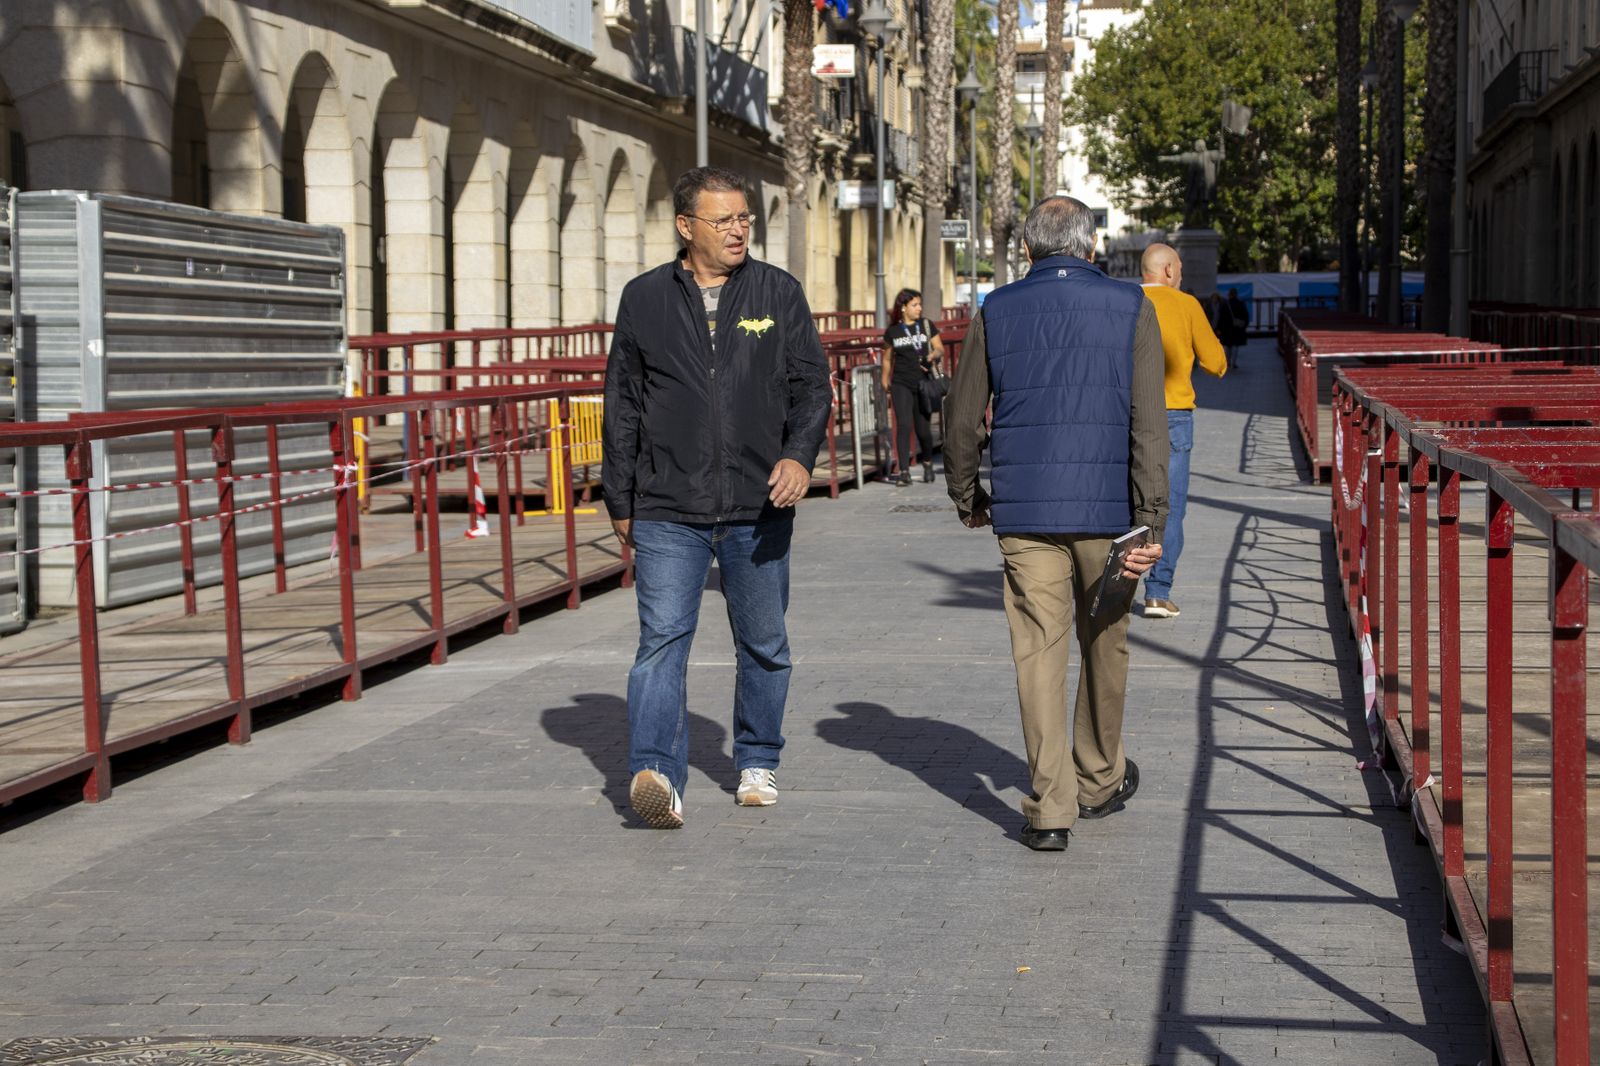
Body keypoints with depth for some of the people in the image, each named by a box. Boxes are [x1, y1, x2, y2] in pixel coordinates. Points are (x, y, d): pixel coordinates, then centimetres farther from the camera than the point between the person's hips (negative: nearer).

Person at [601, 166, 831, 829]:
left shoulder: (779, 294, 6)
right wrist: (621, 501, 9)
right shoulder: (645, 299, 6)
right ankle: (656, 774, -22)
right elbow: (621, 406, 10)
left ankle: (757, 764, 28)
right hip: (668, 511, -1)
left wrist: (799, 455, -14)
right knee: (662, 639, -14)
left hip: (758, 508, 1)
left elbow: (811, 385, 5)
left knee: (763, 645, 12)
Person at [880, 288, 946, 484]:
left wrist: (933, 355, -18)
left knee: (923, 429, 3)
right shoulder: (892, 331, 5)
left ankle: (927, 463, 29)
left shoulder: (927, 326, 5)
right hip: (901, 384, -1)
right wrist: (885, 380, 16)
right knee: (903, 424, -14)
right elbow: (888, 358, 17)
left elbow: (940, 349, 4)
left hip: (923, 384, 1)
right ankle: (904, 471, -14)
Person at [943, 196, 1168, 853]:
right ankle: (1100, 781, 33)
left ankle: (1051, 808, -5)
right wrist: (1151, 523, -7)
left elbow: (962, 421, 7)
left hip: (1025, 511, 0)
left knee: (1039, 651, 1)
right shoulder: (1131, 310, 1)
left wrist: (967, 498, 23)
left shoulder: (997, 313, 5)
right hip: (1107, 511, 0)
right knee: (1104, 643, 16)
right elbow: (1149, 425, -7)